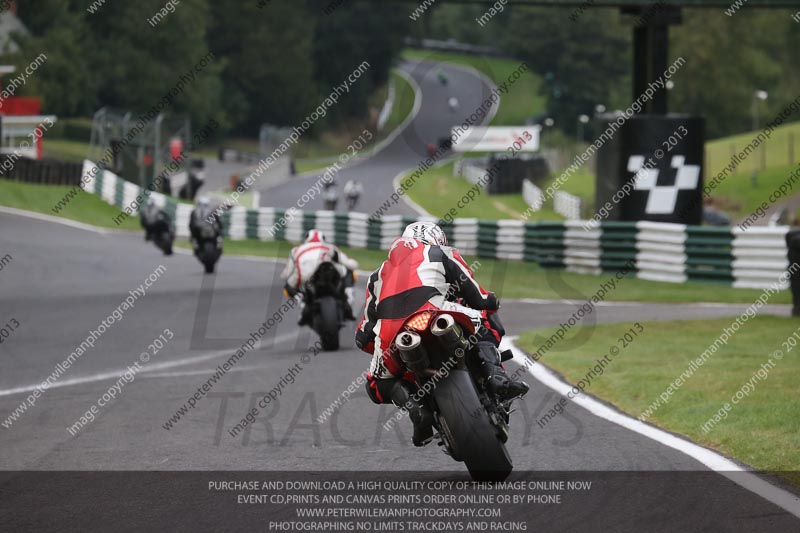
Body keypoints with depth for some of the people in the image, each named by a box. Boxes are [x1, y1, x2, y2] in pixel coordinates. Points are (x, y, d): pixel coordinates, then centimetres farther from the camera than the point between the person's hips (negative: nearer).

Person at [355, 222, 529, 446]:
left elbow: (363, 337, 36)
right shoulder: (442, 255, 27)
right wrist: (489, 304, 46)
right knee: (487, 326, 21)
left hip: (388, 333, 3)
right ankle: (496, 377, -6)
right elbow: (480, 299, 24)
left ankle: (413, 407, -3)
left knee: (379, 385, 28)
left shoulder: (380, 274, 38)